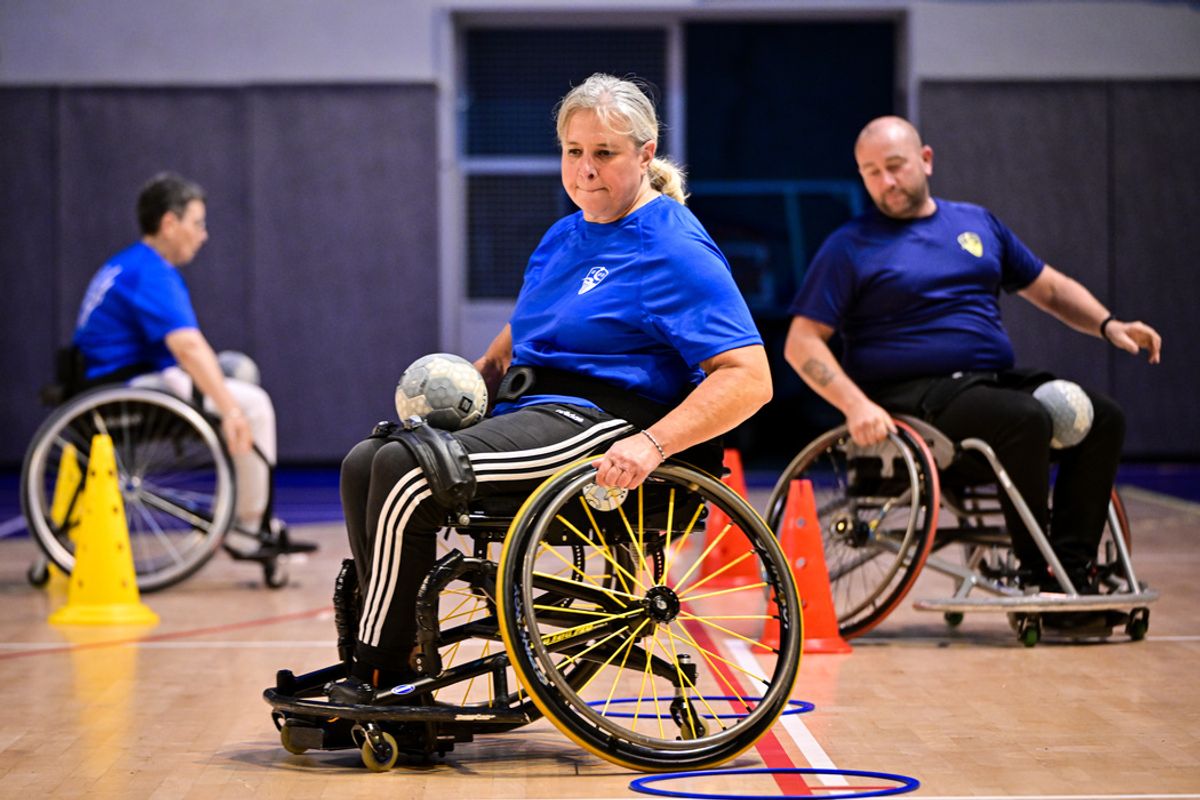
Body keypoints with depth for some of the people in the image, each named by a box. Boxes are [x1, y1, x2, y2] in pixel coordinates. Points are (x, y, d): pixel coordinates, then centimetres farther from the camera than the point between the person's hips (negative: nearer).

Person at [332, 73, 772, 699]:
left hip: (599, 423, -9)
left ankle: (378, 676, -16)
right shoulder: (563, 237, 18)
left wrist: (651, 445, -28)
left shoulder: (677, 250, -9)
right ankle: (390, 659, -4)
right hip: (525, 410, 9)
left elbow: (749, 378, -17)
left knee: (405, 472, -25)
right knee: (365, 465, -5)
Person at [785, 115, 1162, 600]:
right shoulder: (850, 247, 2)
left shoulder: (977, 224, 18)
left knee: (1103, 417, -13)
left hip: (996, 379, 6)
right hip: (915, 396, -6)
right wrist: (856, 405, -20)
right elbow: (802, 343, -4)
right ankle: (1037, 572, -21)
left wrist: (1108, 325, 7)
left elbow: (1050, 288, 25)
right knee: (1026, 419, -31)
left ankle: (1072, 567, -16)